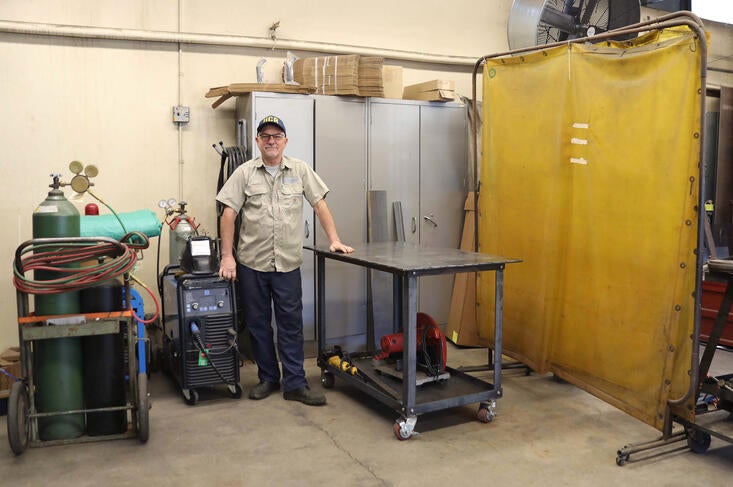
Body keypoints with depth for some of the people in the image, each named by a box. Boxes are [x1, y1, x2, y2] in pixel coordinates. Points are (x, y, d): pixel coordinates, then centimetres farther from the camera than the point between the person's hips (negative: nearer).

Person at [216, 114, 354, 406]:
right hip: (251, 262, 0)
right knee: (258, 324, 10)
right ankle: (268, 378, 25)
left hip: (287, 262, 0)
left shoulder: (300, 171, 4)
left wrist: (334, 240, -5)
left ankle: (295, 384, 10)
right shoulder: (245, 173, 1)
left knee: (291, 325, 3)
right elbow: (228, 214, -2)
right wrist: (227, 256, -7)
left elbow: (320, 205, 4)